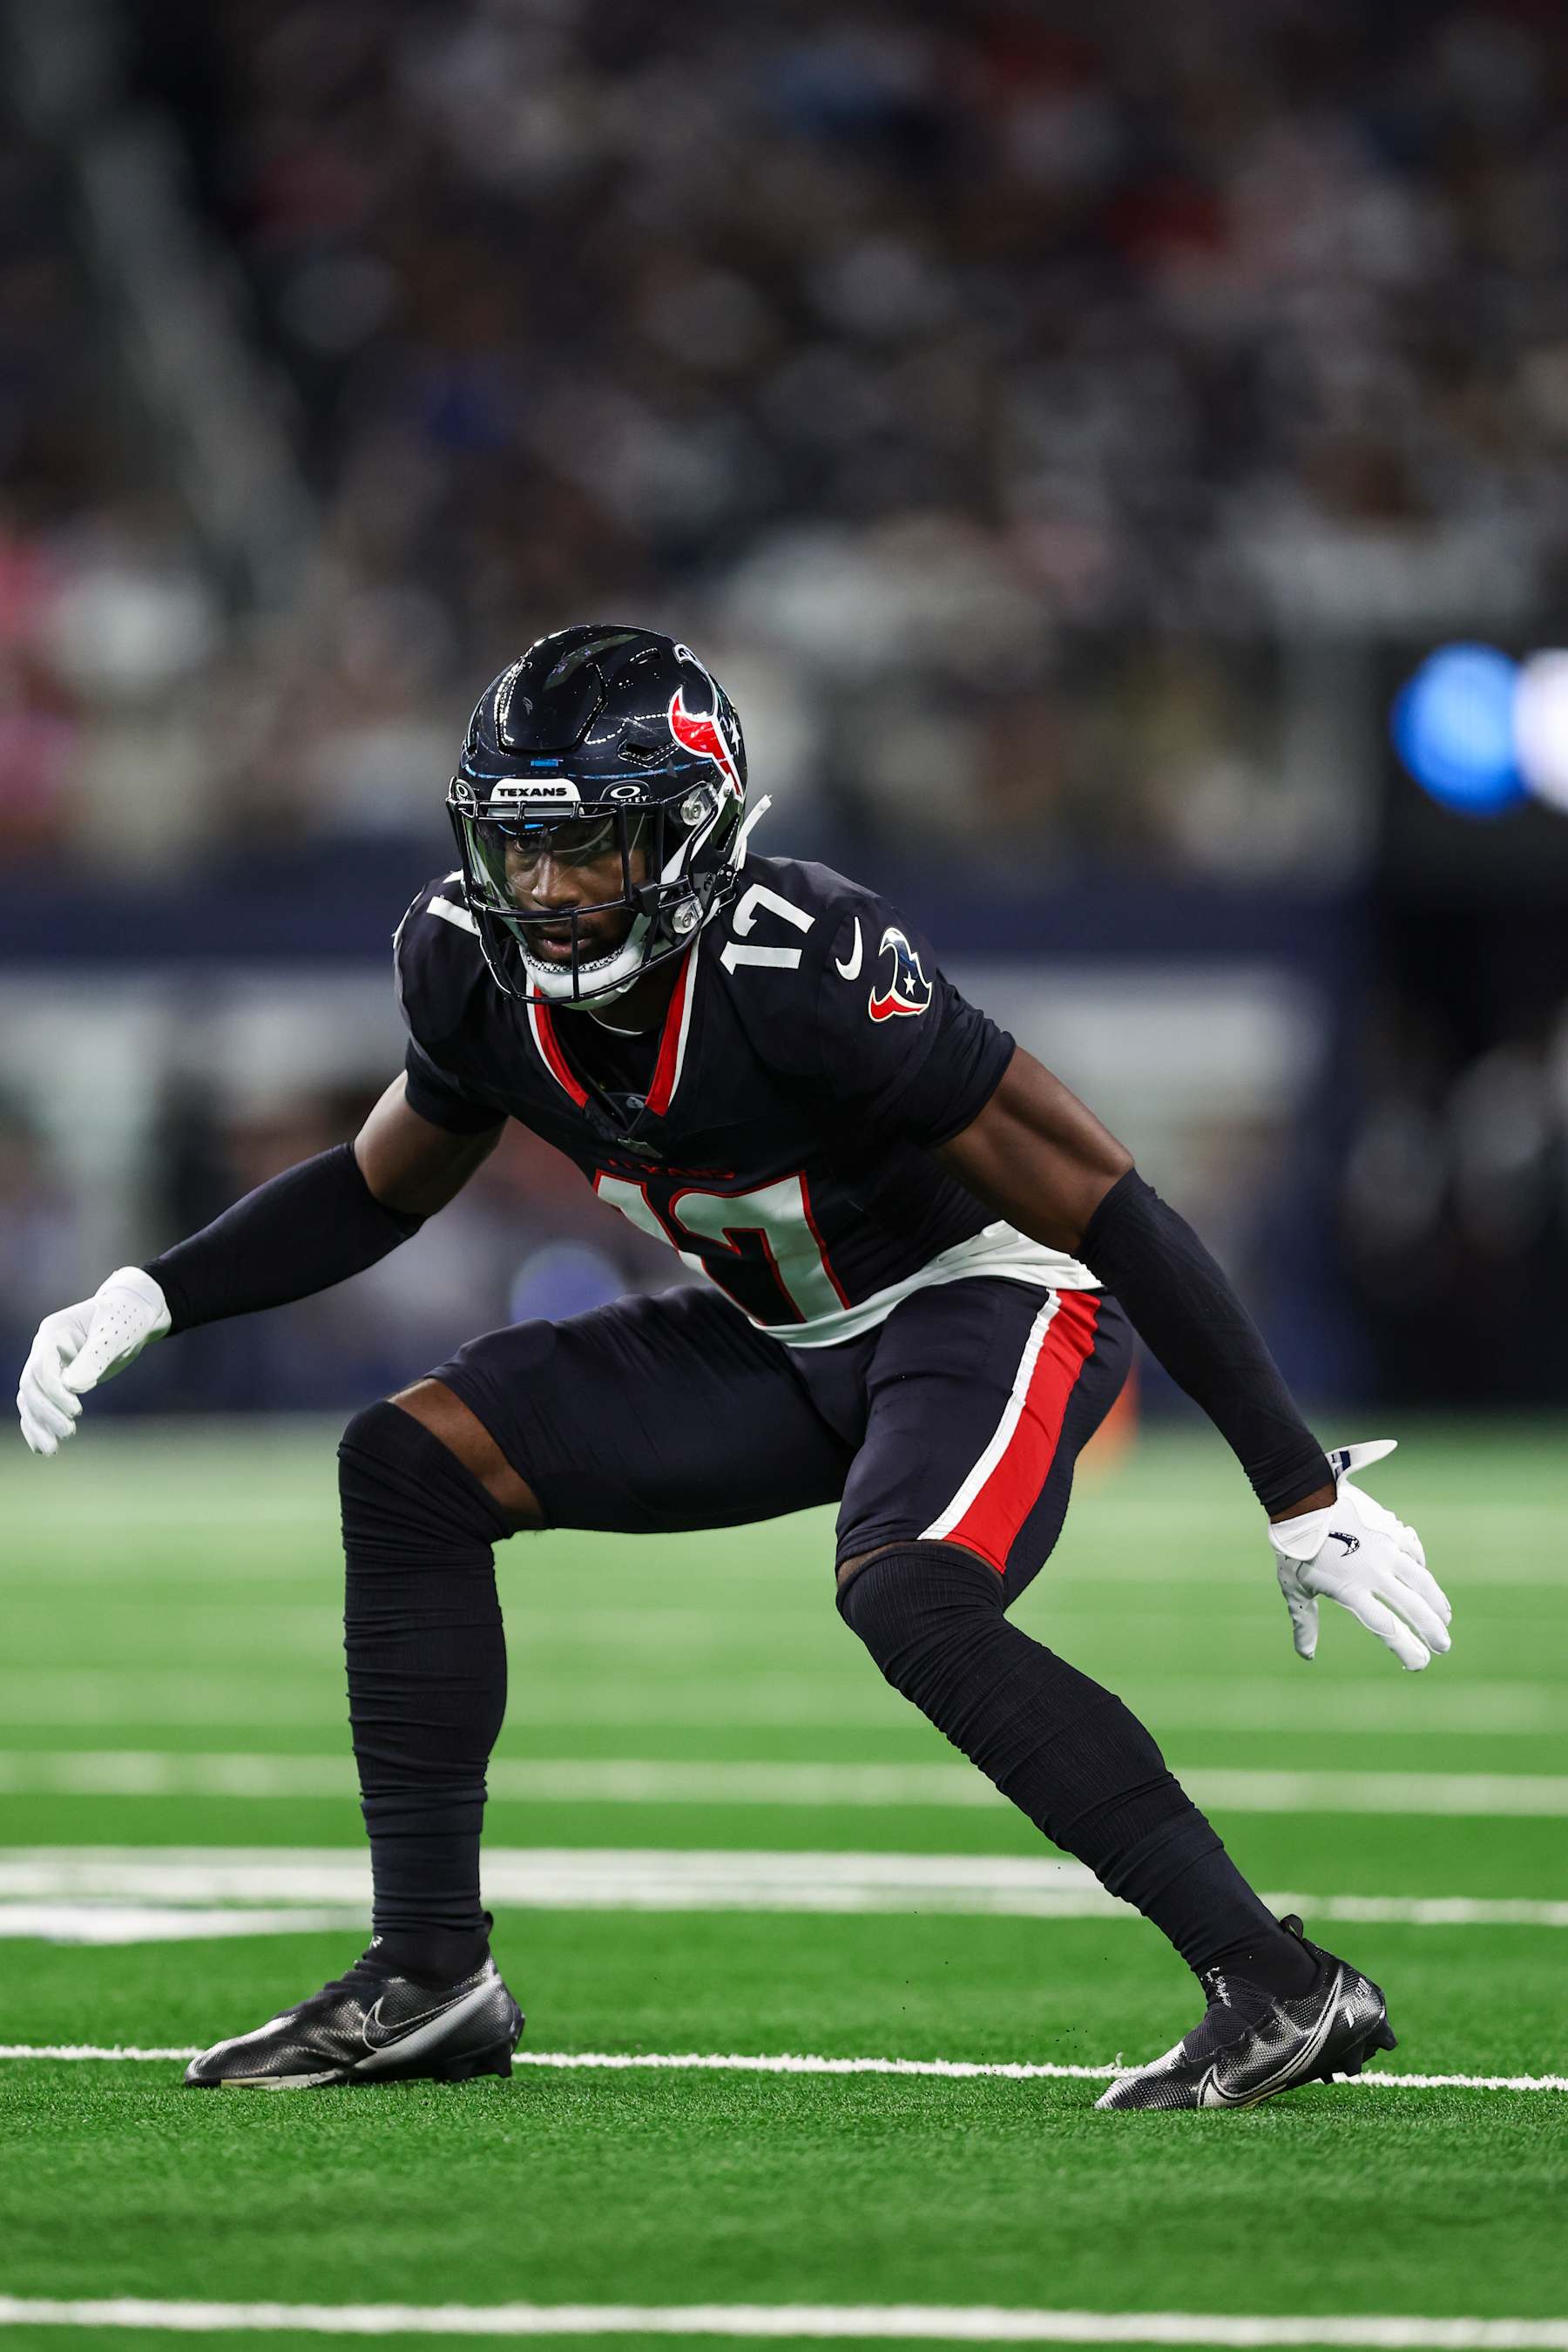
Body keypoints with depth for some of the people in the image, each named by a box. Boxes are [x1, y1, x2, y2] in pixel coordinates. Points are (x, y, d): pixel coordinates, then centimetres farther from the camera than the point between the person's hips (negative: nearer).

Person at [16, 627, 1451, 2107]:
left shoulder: (806, 972, -33)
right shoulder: (479, 973, -12)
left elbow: (1108, 1208, -28)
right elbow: (378, 1192, 10)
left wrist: (1303, 1498, -27)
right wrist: (145, 1302, -5)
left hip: (989, 1300, -8)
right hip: (786, 1345, 8)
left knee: (907, 1597, -34)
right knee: (410, 1462, -3)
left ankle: (1281, 1988, -29)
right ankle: (429, 1978, 3)